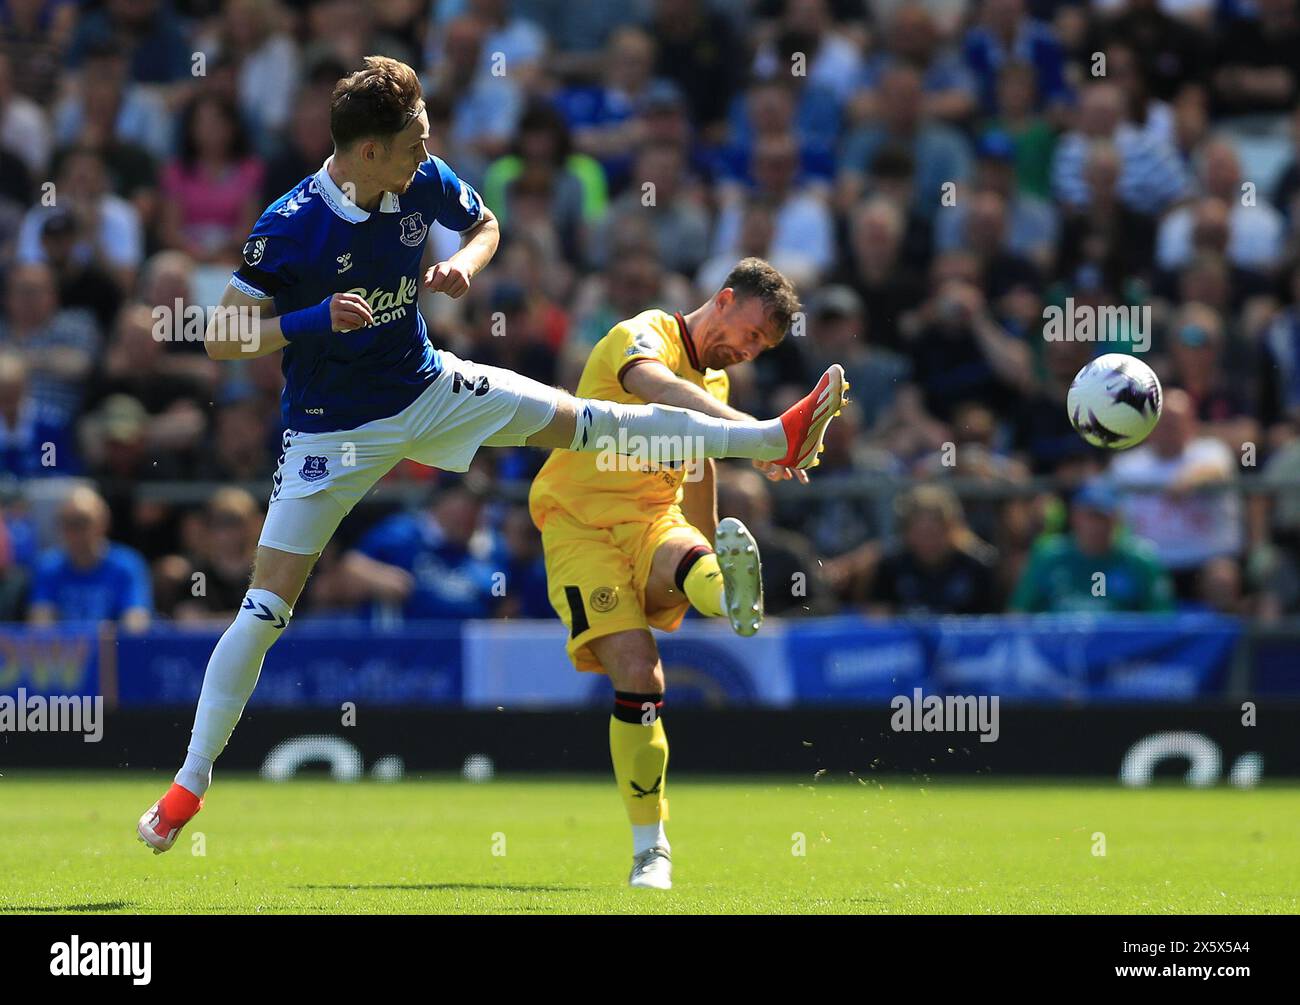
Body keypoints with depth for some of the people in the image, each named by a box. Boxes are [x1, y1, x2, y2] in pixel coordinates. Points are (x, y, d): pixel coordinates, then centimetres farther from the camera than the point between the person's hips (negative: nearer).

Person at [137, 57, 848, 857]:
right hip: (331, 431, -4)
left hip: (425, 392, 4)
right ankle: (191, 785, 2)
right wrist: (316, 319, -35)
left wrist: (464, 266, -12)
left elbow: (486, 224, 11)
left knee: (586, 421, -1)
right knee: (266, 606, -8)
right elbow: (220, 339, -21)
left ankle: (779, 440, 5)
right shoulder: (288, 228, -26)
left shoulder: (425, 183, -11)